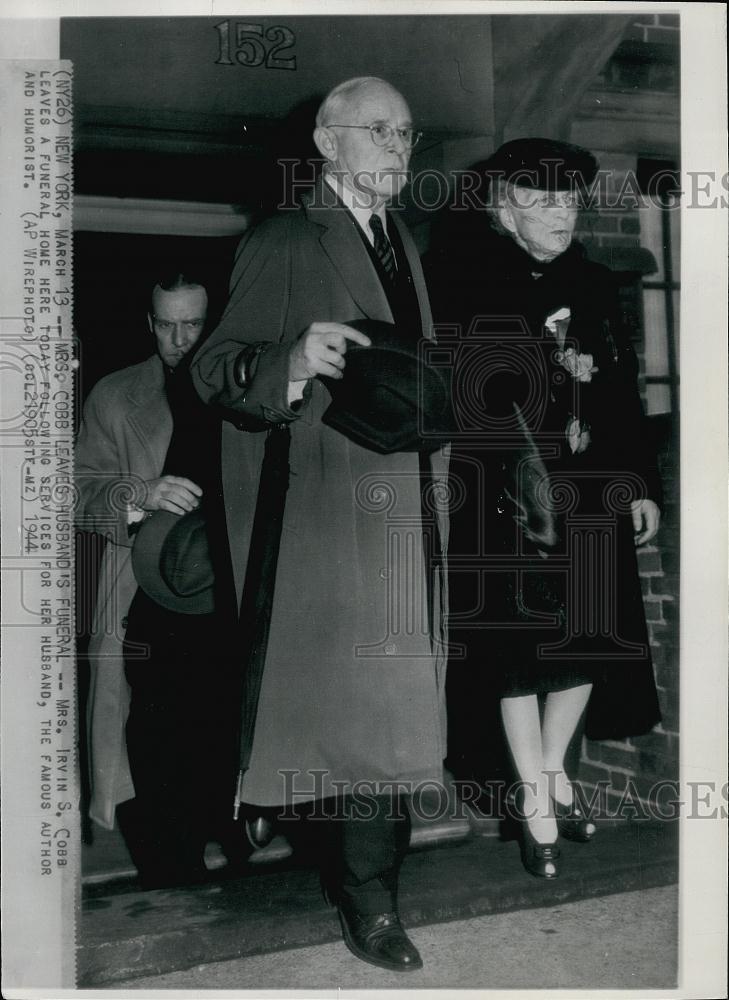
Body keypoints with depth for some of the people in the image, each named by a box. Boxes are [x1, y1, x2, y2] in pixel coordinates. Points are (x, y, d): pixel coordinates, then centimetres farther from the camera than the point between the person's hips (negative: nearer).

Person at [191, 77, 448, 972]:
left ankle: (364, 876, 30)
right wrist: (290, 365, -34)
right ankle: (368, 898, 11)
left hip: (408, 505, 8)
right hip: (335, 513, -8)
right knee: (362, 699, -4)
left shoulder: (403, 243, 18)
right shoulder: (281, 245, -7)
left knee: (393, 695, 14)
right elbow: (215, 368, -16)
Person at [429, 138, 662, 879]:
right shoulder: (466, 279, -5)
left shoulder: (592, 284, 10)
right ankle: (534, 798, 19)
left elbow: (624, 392, 11)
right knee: (518, 643, 2)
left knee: (589, 635, 10)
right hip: (503, 497, -5)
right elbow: (452, 388, -13)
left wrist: (641, 484, 8)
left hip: (588, 496, 5)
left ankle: (554, 770, 33)